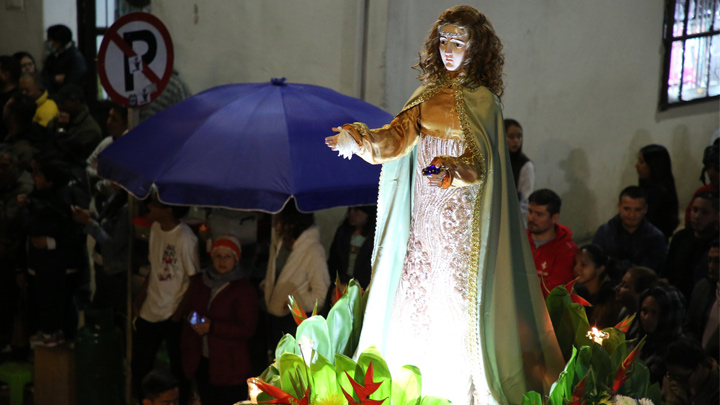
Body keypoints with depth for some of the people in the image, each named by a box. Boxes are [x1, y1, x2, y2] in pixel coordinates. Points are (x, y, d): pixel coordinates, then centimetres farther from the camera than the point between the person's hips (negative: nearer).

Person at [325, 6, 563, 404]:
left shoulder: (482, 99, -4)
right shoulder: (430, 93, 12)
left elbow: (478, 162, -16)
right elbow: (398, 136, 1)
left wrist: (452, 172, -37)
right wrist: (359, 138, -18)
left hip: (460, 216, -5)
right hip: (424, 213, 6)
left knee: (456, 294, -6)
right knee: (415, 295, 2)